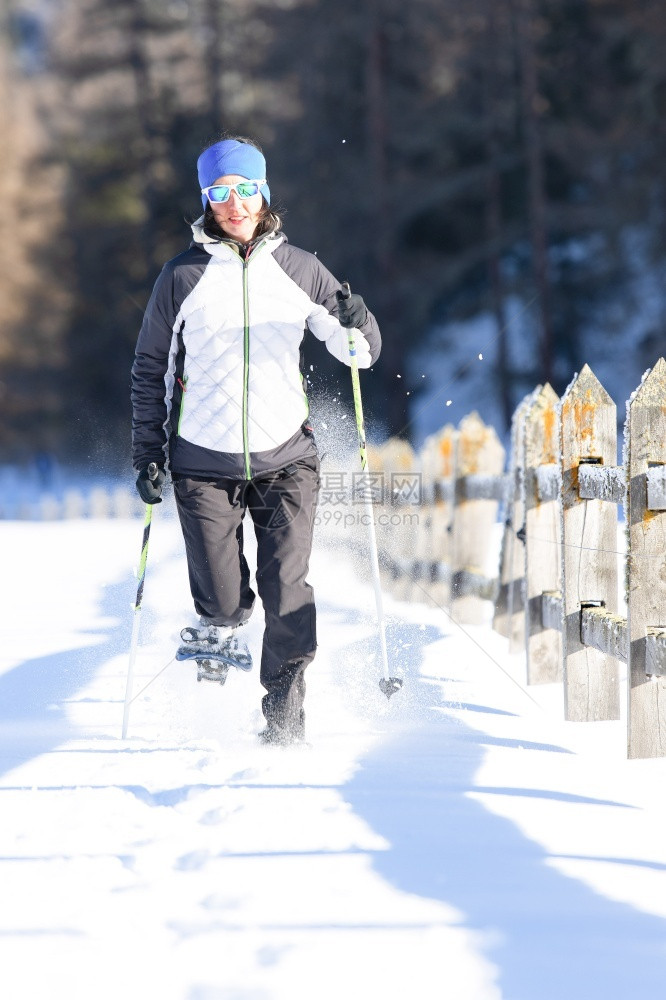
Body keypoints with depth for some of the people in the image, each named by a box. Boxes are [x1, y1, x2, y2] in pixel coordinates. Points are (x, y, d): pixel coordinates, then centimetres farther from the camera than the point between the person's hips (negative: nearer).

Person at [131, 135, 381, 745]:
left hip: (285, 459, 0)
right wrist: (147, 454, 6)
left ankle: (286, 710, 5)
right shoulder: (183, 278, 4)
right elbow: (151, 370, 12)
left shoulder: (299, 270, 6)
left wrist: (356, 327, -15)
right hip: (205, 463, 0)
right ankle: (221, 627, 32)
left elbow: (361, 353, 8)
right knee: (222, 596, -3)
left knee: (287, 591, -10)